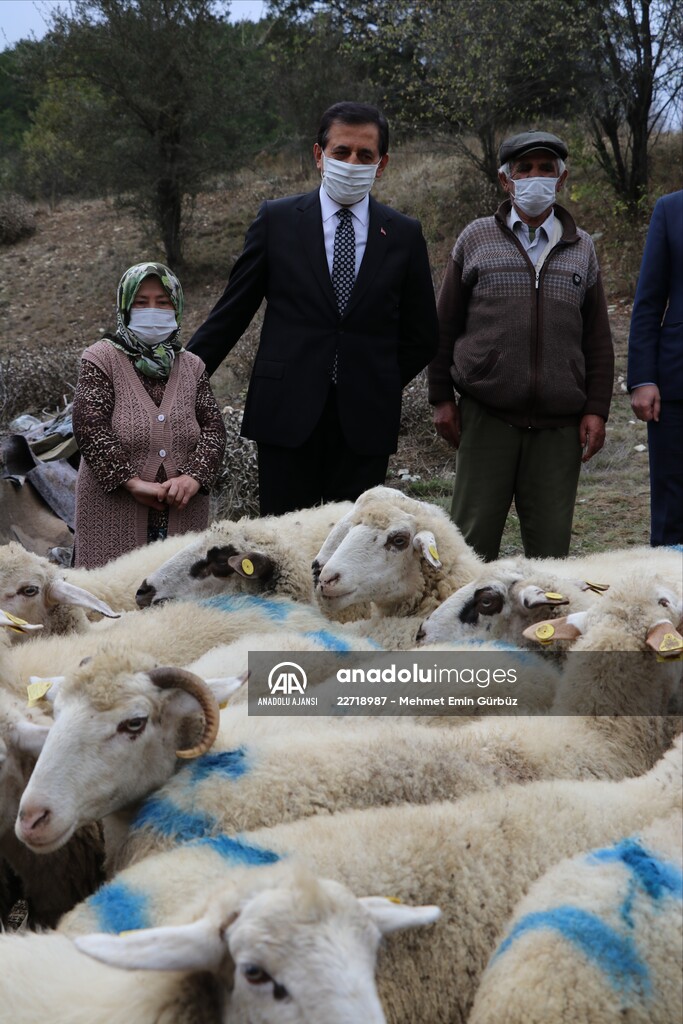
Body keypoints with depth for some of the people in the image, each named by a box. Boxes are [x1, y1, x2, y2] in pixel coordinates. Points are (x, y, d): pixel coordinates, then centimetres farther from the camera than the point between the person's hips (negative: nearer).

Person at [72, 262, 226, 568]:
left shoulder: (192, 366, 15)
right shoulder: (101, 358, 3)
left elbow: (213, 427, 4)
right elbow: (90, 426, -9)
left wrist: (194, 475, -15)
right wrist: (133, 482, -19)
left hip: (183, 512, 3)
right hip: (115, 510, -3)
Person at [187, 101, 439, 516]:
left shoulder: (404, 234, 7)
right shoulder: (277, 220, 4)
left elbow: (422, 337, 14)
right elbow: (231, 314, 7)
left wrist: (380, 387, 5)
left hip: (364, 422, 1)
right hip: (287, 416, -1)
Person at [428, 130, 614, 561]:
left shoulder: (582, 249, 12)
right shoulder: (476, 239, 7)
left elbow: (598, 339, 12)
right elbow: (445, 326, 8)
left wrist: (596, 410, 4)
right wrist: (442, 398, 3)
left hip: (560, 426, 1)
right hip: (486, 415, -1)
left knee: (551, 543, 3)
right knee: (475, 537, 0)